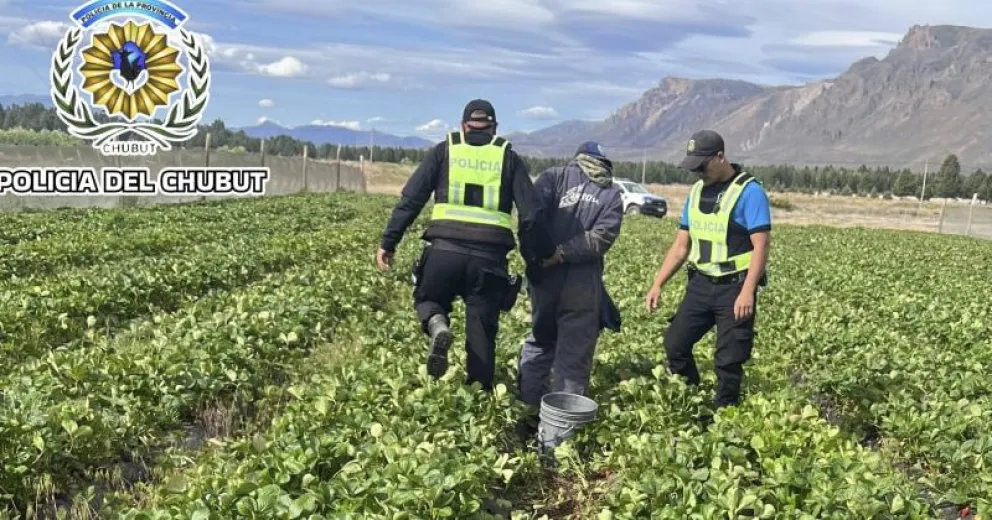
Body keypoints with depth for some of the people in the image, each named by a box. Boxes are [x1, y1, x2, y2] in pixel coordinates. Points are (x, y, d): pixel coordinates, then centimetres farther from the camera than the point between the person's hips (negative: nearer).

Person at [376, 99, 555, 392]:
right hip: (490, 256, 1)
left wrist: (388, 242, 8)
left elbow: (411, 199, 7)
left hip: (446, 249, 0)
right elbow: (531, 214, 6)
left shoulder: (444, 150, 14)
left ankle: (437, 325, -10)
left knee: (427, 299, 23)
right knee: (482, 332, 12)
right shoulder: (509, 157, 14)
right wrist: (540, 257, 14)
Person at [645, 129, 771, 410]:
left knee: (728, 361, -1)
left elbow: (761, 246, -18)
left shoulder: (749, 191, -13)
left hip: (734, 288, -7)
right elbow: (681, 245, 11)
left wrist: (747, 292, -26)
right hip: (701, 284, 7)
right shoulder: (696, 191, 8)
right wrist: (658, 284, 5)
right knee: (675, 343, 7)